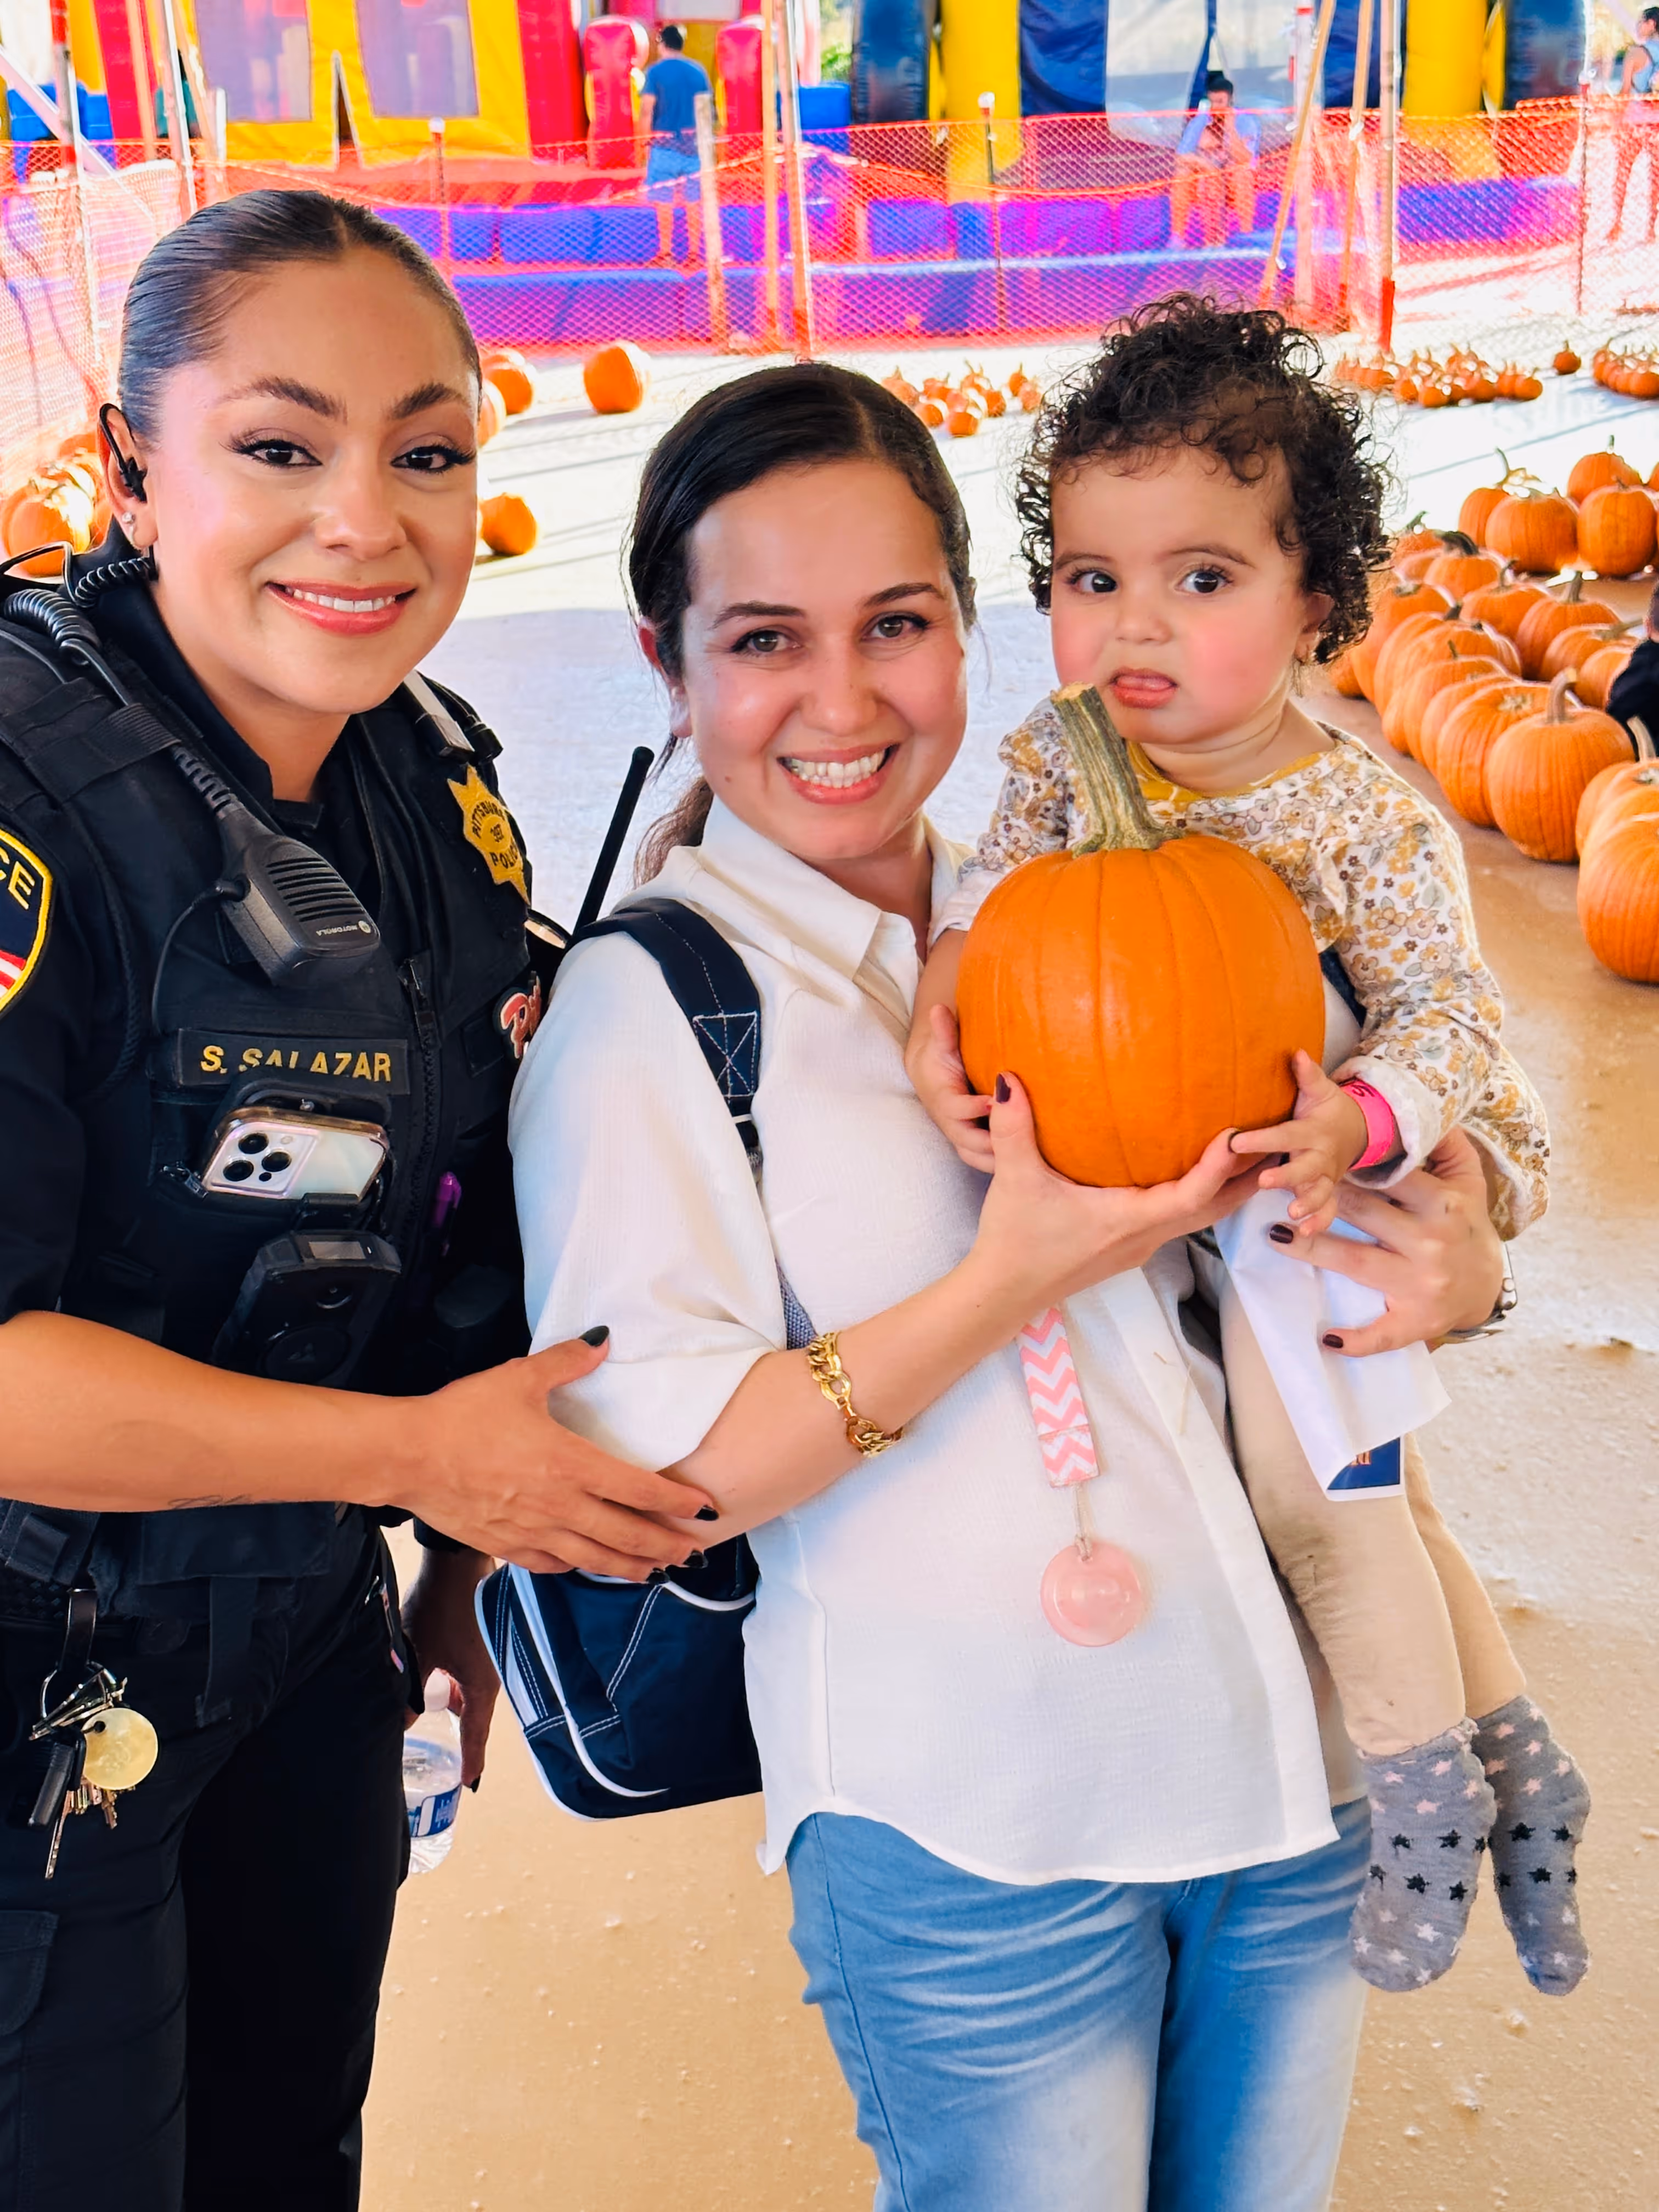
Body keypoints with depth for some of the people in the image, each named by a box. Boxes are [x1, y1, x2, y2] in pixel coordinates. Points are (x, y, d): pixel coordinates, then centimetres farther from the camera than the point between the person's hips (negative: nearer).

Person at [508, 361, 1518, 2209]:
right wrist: (1007, 1286, -22)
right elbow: (638, 1474, -16)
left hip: (1288, 1759, 6)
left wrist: (1453, 1270, -4)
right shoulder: (641, 1001, -9)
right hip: (966, 1836, -5)